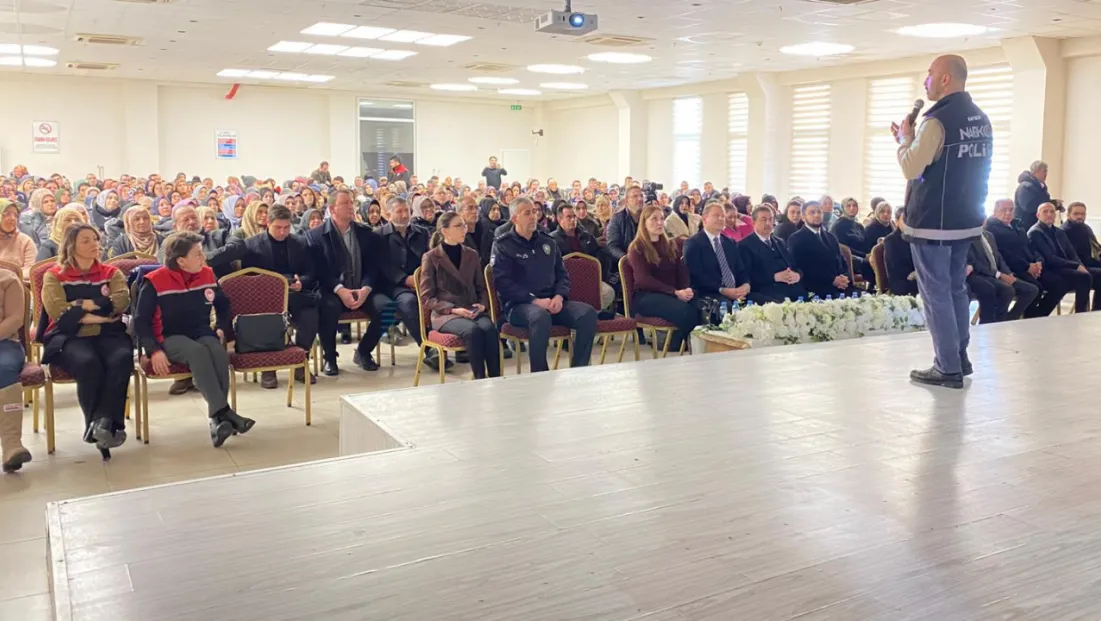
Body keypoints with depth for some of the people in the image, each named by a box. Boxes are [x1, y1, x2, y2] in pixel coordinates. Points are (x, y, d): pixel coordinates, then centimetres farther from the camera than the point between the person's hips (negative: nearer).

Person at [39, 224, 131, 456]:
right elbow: (58, 311, -5)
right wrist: (100, 316, -7)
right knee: (88, 363, -37)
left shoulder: (111, 272, 19)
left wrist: (85, 305, -7)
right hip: (68, 337, -2)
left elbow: (121, 301, -1)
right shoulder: (54, 276, 12)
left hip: (107, 333, 2)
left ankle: (103, 422, -33)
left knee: (122, 358, -34)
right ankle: (97, 424, -22)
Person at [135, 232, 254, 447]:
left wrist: (222, 329, 6)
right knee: (198, 351, -38)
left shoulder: (207, 274, 4)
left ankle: (217, 419, -32)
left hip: (202, 334, 4)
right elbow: (140, 321, -8)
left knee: (218, 352, -32)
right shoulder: (154, 282, -11)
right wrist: (154, 350, -20)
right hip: (170, 339, -4)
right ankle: (223, 413, -43)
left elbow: (222, 305, 21)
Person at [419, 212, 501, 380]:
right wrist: (453, 309, -16)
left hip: (472, 312, 4)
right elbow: (427, 298, -2)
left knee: (490, 328, -32)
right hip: (444, 314, -3)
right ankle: (481, 381, -31)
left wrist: (482, 305, -5)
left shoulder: (472, 255, 15)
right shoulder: (431, 257, 1)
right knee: (472, 330, -36)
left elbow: (481, 288, 19)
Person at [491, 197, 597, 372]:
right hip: (518, 305, -5)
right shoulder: (502, 245, 1)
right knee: (540, 316, -40)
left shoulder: (548, 242, 18)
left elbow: (562, 274, 17)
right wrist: (535, 300, -19)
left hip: (551, 301, 5)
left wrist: (559, 296, -6)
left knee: (588, 313, -21)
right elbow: (503, 283, -9)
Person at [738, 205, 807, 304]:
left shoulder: (780, 242, 25)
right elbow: (748, 277, -9)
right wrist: (775, 277, -15)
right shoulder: (745, 245, 1)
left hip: (796, 291, 6)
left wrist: (797, 275, -3)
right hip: (770, 296, -6)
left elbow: (796, 266, 21)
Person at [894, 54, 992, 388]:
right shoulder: (981, 119, 10)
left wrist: (905, 138, -2)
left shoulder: (938, 120, -17)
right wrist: (914, 140, 15)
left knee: (936, 294, -2)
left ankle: (948, 368, 1)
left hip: (933, 222, -9)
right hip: (966, 219, 9)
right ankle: (959, 358, 25)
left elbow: (911, 169, -18)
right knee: (956, 289, 17)